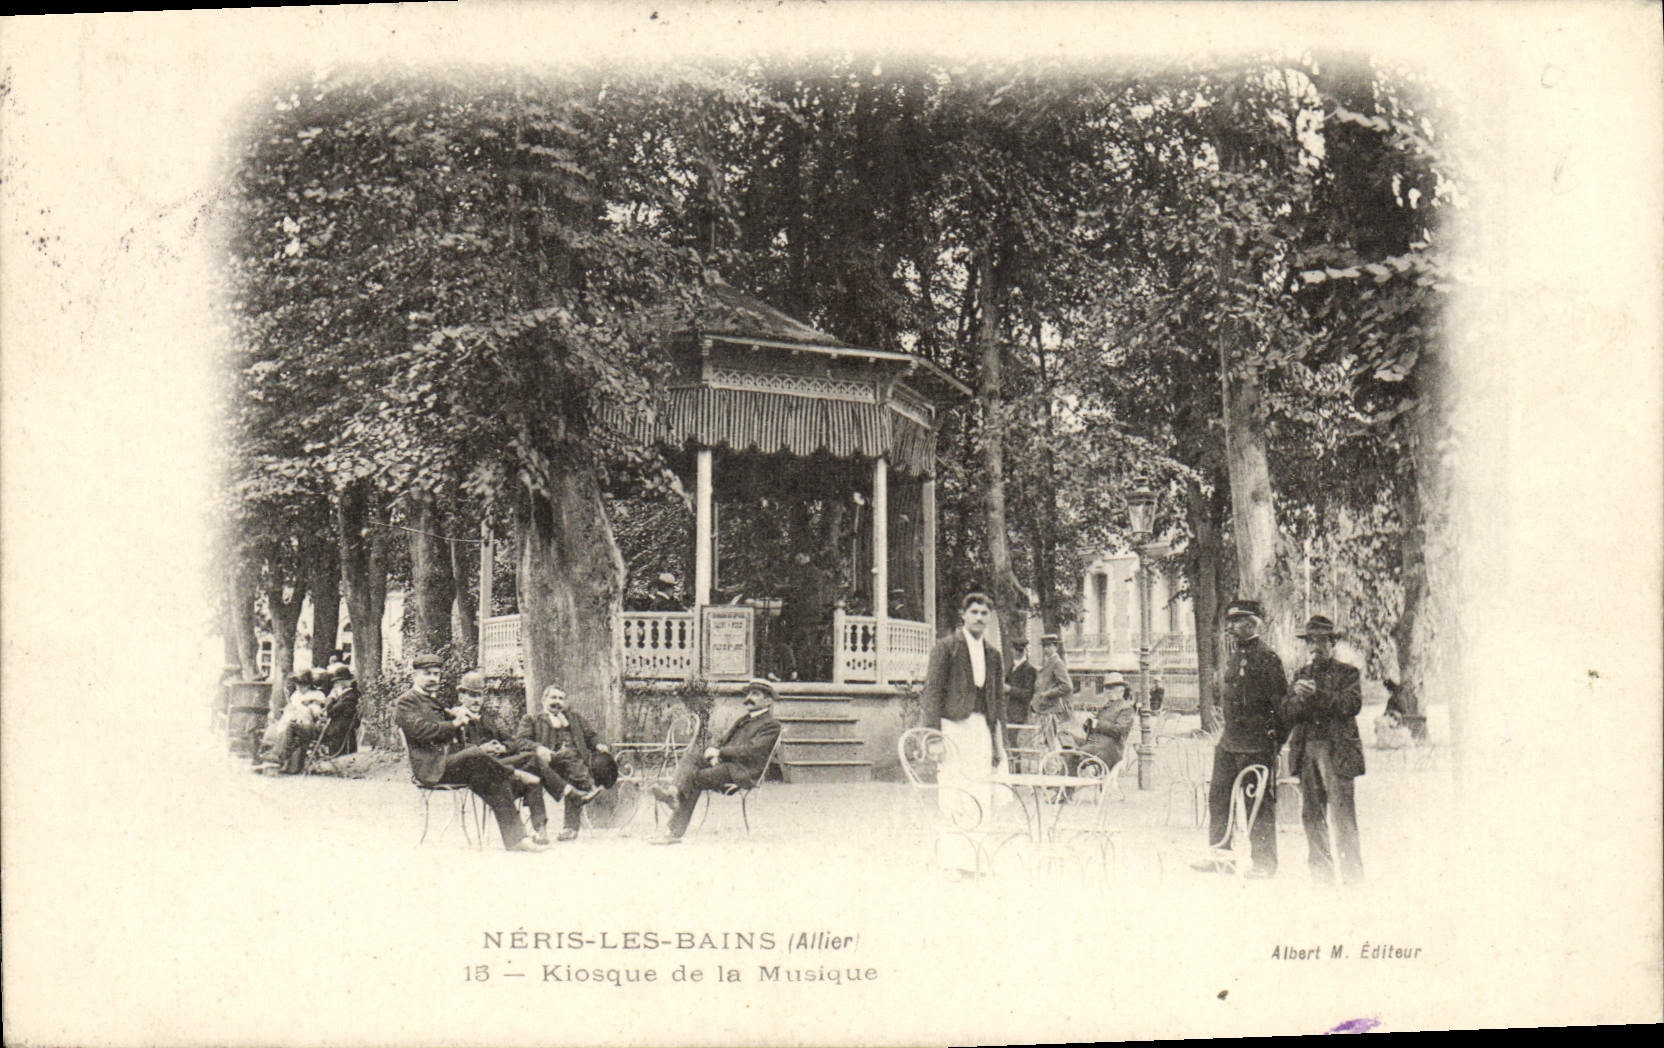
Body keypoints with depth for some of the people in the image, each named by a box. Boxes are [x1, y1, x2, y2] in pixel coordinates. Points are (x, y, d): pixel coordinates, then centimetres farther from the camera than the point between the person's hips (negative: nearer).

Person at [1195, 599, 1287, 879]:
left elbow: (1281, 702, -11)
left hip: (1257, 744, -8)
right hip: (1229, 741, 8)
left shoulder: (1267, 658, -10)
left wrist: (1275, 740, -12)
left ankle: (1264, 863, 7)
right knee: (1218, 796, 8)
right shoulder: (1232, 653, 14)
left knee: (1259, 803, -1)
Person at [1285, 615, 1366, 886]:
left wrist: (1317, 694, -18)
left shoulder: (1348, 673, 6)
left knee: (1342, 814, -9)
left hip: (1337, 749, -5)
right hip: (1306, 749, 5)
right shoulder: (1302, 674, 19)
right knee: (1311, 814, 4)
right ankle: (1321, 873, 11)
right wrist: (1300, 697, -10)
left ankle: (1352, 874, -5)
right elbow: (1290, 714, 12)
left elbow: (1353, 704, -11)